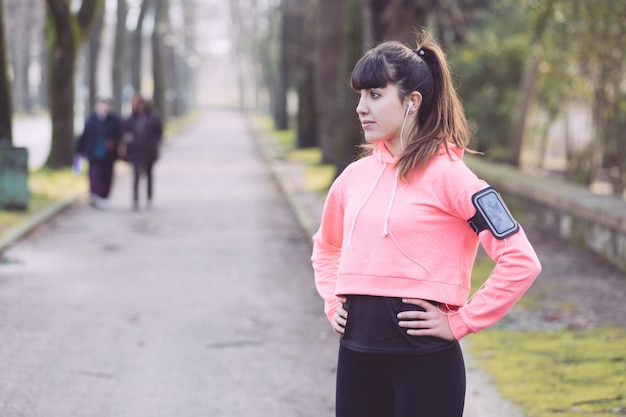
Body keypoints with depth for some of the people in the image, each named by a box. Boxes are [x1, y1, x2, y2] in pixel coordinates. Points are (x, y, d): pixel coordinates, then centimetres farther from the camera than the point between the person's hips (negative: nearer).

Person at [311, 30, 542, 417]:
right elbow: (326, 246, 29)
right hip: (356, 355, 6)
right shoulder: (355, 176, 9)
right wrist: (333, 302, 14)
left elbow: (521, 261, -16)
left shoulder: (446, 174, -10)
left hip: (424, 357, -6)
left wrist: (461, 323, -13)